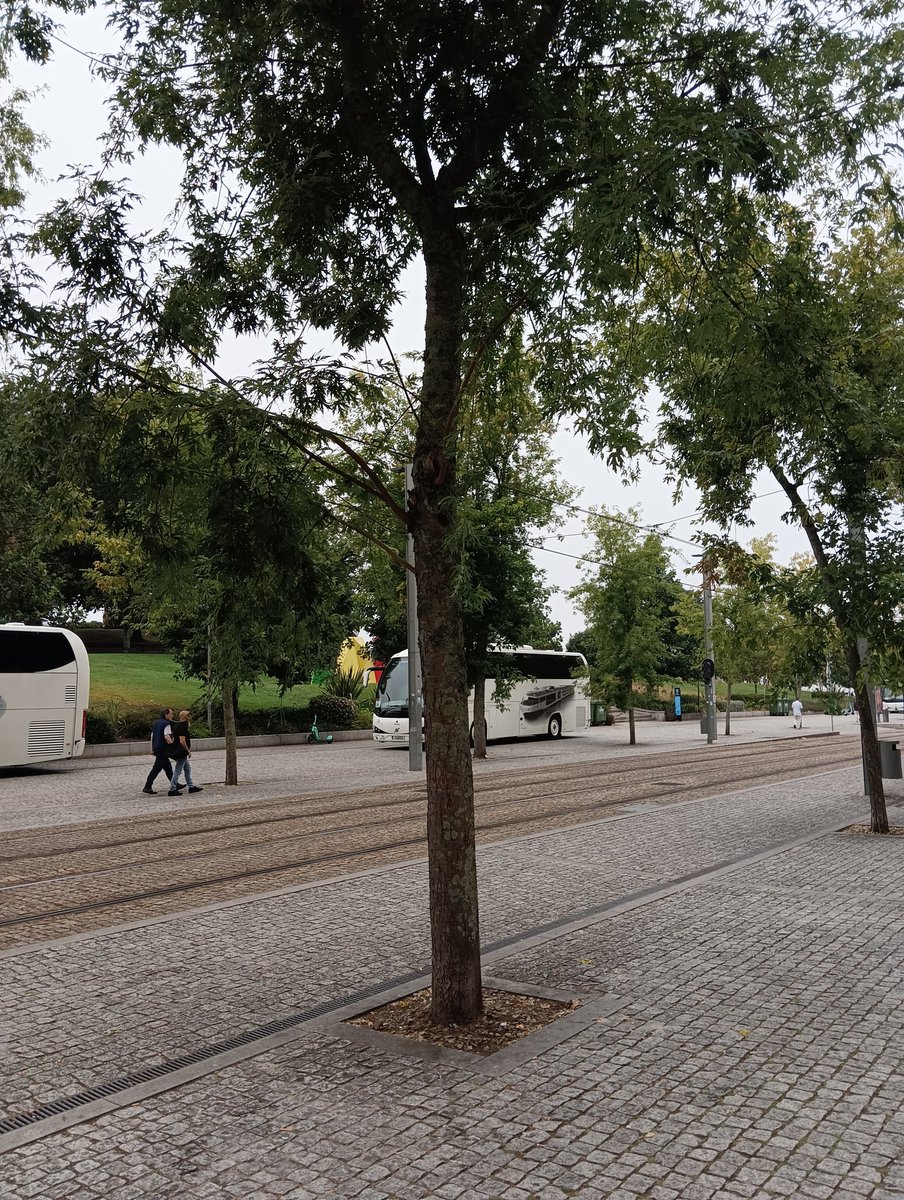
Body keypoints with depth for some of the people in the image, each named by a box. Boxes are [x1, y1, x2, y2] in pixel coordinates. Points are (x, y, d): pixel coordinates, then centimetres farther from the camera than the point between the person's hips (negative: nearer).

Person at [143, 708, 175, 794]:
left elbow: (152, 735, 17)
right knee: (157, 768, -6)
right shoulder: (166, 724, -15)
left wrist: (152, 748, 21)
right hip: (162, 749, -10)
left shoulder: (157, 722, 13)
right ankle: (147, 787, -6)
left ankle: (173, 784, 28)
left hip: (156, 748, 10)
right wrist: (171, 742, -10)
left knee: (167, 767, 18)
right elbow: (167, 737, -27)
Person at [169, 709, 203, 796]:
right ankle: (172, 790, -3)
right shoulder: (183, 726, -18)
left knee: (187, 768, 17)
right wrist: (188, 751, -16)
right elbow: (182, 741, -24)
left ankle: (191, 786, 23)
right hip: (181, 752, -11)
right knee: (177, 771, -6)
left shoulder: (177, 725, 12)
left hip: (178, 752, 11)